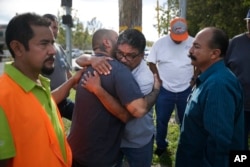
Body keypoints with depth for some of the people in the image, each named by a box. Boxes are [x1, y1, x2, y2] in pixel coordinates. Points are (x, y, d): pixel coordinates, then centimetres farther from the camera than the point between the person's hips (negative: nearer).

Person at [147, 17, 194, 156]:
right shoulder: (160, 43, -5)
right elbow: (151, 63, 0)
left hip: (186, 90, 0)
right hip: (165, 90, 0)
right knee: (161, 120, 12)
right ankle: (161, 145, 32)